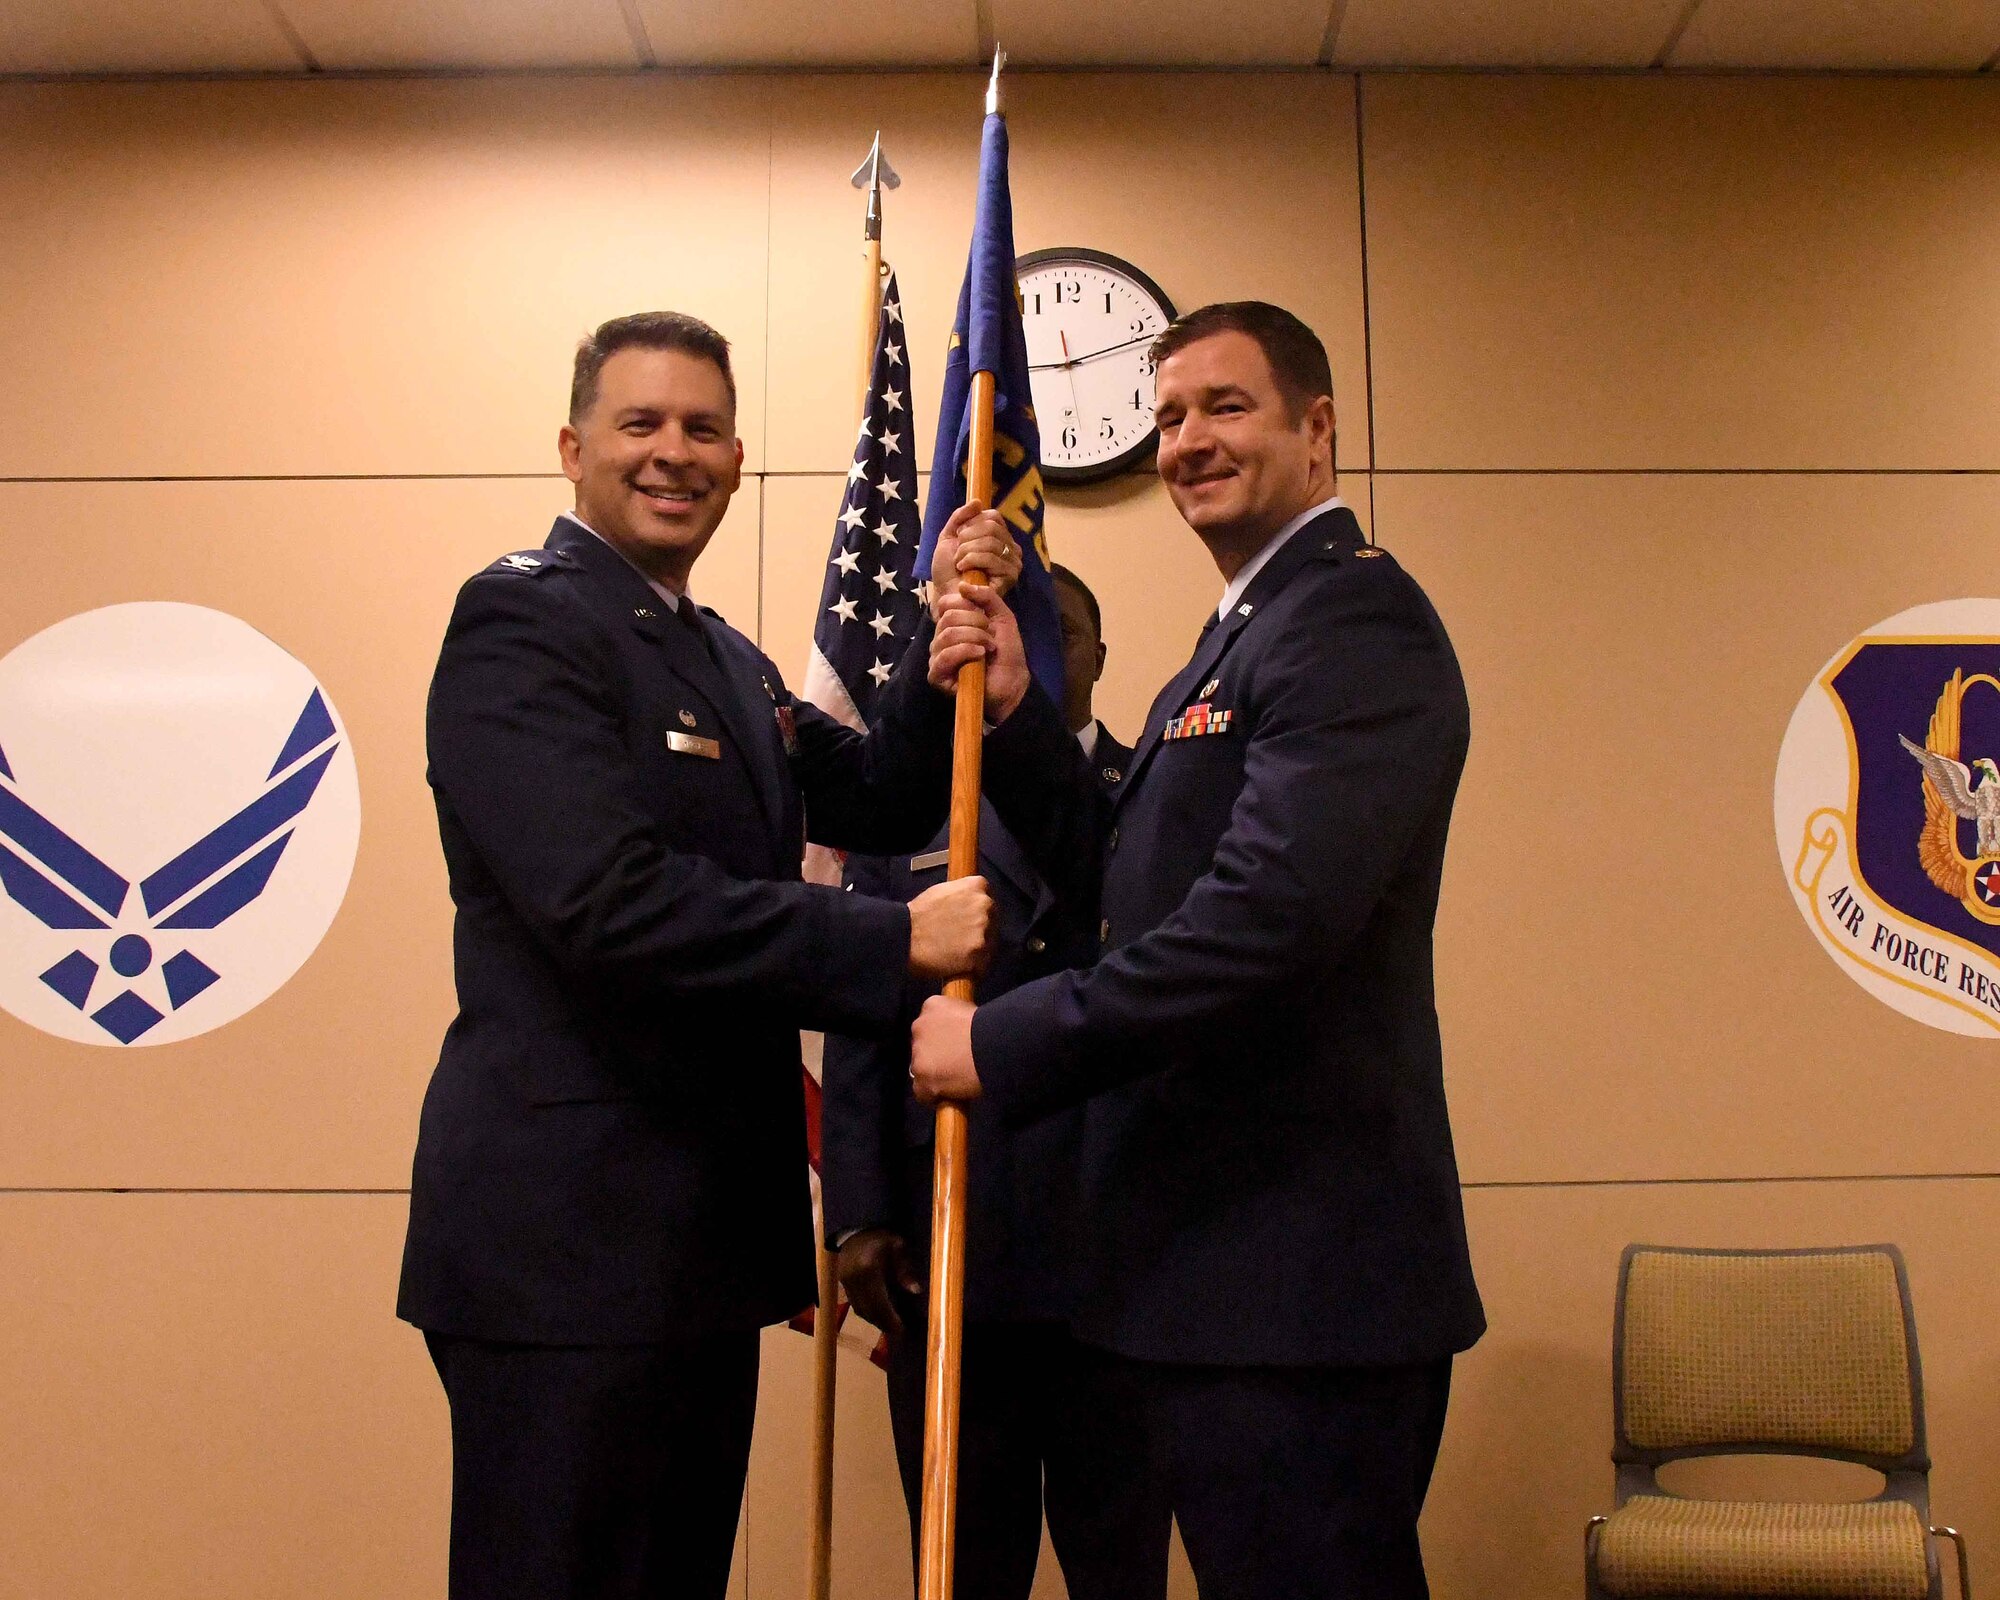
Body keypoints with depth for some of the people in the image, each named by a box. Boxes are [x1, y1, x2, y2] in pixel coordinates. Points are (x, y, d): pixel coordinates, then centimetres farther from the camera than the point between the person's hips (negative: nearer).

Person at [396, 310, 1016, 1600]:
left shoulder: (727, 656, 17)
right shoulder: (522, 619, -11)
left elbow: (882, 804, 11)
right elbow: (611, 901, -24)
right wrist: (897, 943, -21)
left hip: (706, 1234, 9)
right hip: (567, 1236, -9)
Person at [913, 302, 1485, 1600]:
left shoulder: (1353, 614, -13)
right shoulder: (1244, 631, 19)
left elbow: (1270, 914, -26)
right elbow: (1126, 875, 17)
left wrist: (1008, 1043, -20)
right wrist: (1013, 716, 3)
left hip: (1296, 1284, -10)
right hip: (1220, 1266, 10)